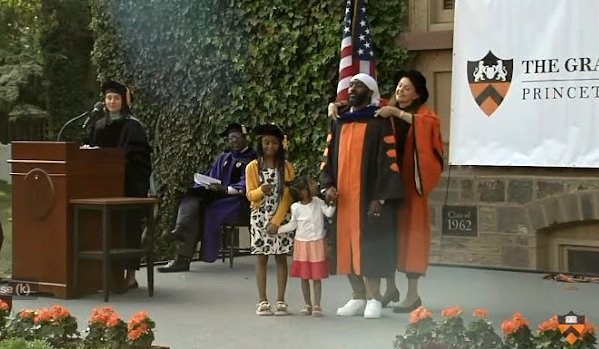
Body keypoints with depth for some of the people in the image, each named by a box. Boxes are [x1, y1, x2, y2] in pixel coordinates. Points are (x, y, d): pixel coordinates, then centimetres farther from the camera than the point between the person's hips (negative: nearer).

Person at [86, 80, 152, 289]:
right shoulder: (98, 126, 13)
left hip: (129, 184, -6)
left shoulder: (133, 126, -5)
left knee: (128, 225, -4)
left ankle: (130, 273, -1)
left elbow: (137, 157, -11)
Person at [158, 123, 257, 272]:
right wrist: (207, 185, 0)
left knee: (209, 211, -33)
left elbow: (246, 186, -8)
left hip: (234, 199, -6)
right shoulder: (224, 157, 26)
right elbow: (210, 175, 24)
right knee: (190, 202, -25)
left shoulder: (251, 158, 4)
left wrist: (225, 189, -22)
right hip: (215, 196, 6)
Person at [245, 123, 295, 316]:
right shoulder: (253, 167, 1)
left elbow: (288, 196, -4)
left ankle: (280, 301, 4)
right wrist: (261, 190, -23)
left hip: (281, 218, 0)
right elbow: (250, 195, 0)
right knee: (261, 258, 2)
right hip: (259, 218, 0)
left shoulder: (286, 167, 0)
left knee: (281, 257, 1)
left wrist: (276, 221, -12)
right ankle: (262, 301, 5)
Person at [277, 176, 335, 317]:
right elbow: (293, 225, 8)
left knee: (317, 276, 0)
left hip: (318, 243, 0)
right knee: (304, 276, 6)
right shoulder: (296, 207, -4)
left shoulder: (318, 202, -2)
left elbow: (329, 213, -12)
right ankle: (308, 305, 18)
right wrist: (277, 229, 2)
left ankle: (317, 305, 6)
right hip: (302, 243, 0)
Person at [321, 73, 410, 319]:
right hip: (343, 196, 5)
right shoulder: (339, 122, 13)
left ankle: (373, 299, 3)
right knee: (347, 245, 5)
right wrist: (328, 185, -2)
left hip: (369, 196, -5)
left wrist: (380, 197, -15)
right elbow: (327, 157, 15)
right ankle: (358, 297, 13)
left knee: (369, 245, -4)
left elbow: (388, 160, -9)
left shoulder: (381, 122, -5)